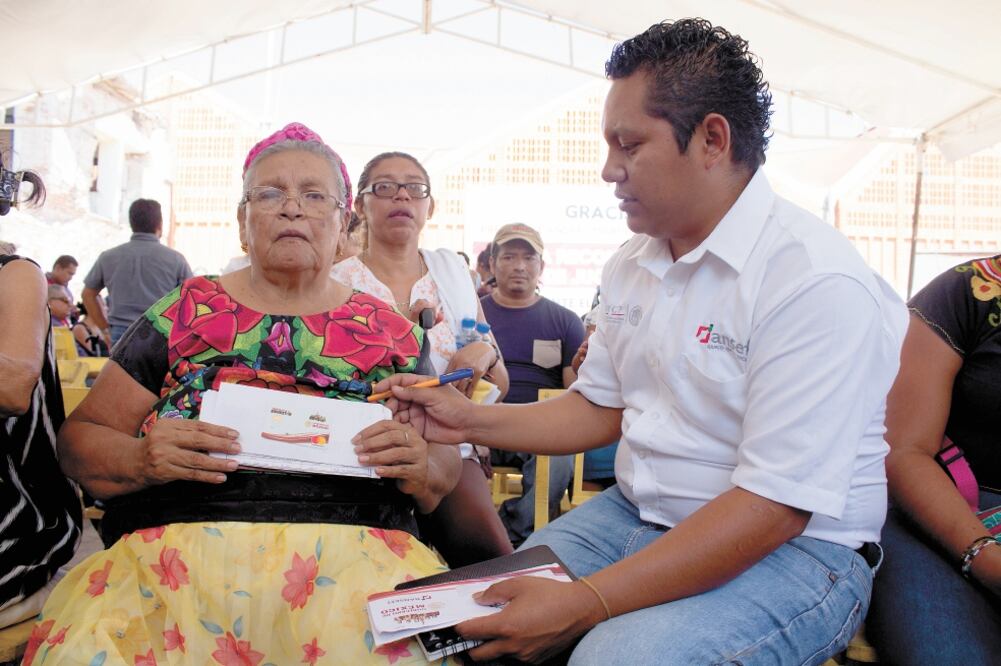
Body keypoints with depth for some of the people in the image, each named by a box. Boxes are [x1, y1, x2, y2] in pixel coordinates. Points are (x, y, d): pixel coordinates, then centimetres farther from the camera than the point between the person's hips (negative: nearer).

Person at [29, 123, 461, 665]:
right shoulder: (183, 313, 11)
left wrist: (422, 469, -8)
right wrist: (140, 459, -10)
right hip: (182, 550, 1)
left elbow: (446, 467, 15)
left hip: (354, 555, 0)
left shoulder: (391, 333, 12)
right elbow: (79, 437, 11)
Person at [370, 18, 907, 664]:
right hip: (632, 515, 7)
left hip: (793, 546, -6)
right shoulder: (631, 265, 8)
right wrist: (471, 421, 3)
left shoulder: (816, 279, -20)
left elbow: (774, 506, -24)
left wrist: (586, 603, -26)